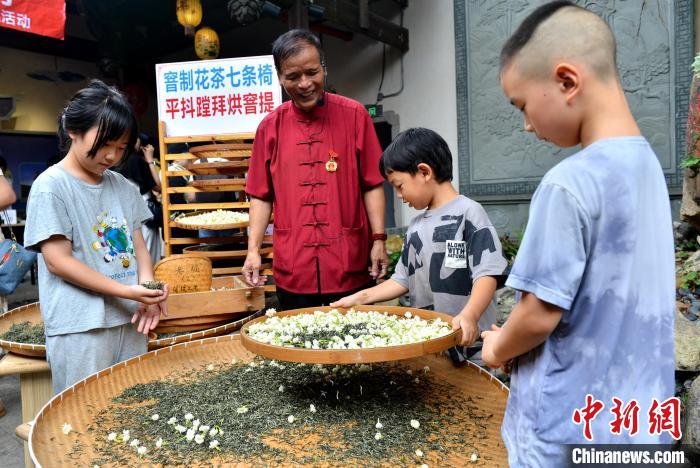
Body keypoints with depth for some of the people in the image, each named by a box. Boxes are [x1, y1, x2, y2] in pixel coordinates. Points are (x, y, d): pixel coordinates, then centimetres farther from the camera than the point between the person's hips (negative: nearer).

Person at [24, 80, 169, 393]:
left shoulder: (122, 186, 9)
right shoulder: (51, 186, -8)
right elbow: (58, 261, -12)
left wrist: (147, 291, -10)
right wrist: (126, 291, -19)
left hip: (131, 319, 6)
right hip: (80, 326, -5)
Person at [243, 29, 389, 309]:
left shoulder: (354, 115, 1)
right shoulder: (270, 127, 5)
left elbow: (372, 185, 2)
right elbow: (261, 196, 9)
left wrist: (378, 240, -5)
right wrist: (253, 249, 1)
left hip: (350, 268, -1)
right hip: (292, 271, 1)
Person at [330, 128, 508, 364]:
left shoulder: (469, 213, -8)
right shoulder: (415, 227, 13)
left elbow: (487, 273, -16)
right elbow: (404, 279, 16)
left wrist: (469, 315, -30)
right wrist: (361, 297, 10)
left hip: (469, 338, -6)